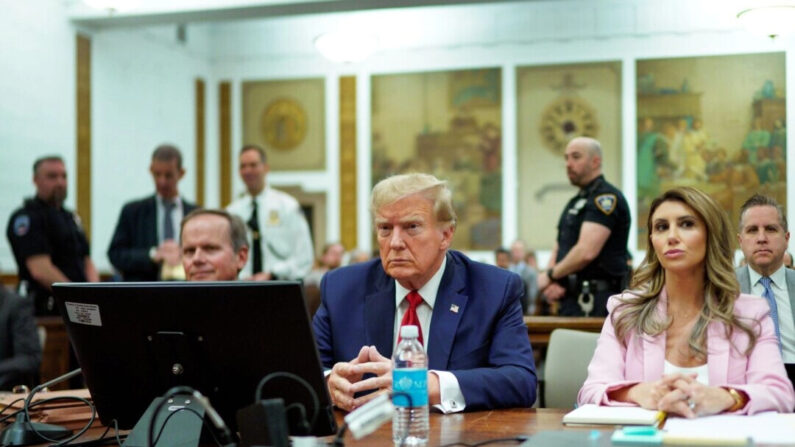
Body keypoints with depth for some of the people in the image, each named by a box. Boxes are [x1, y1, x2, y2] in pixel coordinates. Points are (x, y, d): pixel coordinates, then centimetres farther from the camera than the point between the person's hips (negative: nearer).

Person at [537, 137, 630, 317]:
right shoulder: (575, 202, 21)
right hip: (571, 299, 9)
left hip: (595, 303, -9)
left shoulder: (607, 198, -10)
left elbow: (586, 251, -21)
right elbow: (558, 250, 20)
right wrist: (553, 283, -1)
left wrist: (550, 275, -6)